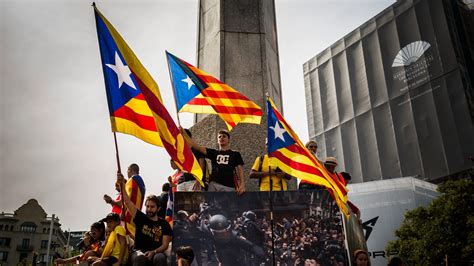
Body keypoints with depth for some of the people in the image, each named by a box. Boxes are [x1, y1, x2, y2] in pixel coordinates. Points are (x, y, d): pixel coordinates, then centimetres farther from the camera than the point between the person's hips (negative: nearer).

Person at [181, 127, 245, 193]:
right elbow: (197, 147, 10)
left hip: (229, 187, -1)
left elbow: (240, 169, 7)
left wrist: (242, 184, -10)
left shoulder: (235, 154, 16)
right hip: (213, 184, 2)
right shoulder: (213, 153, 19)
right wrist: (184, 133, 1)